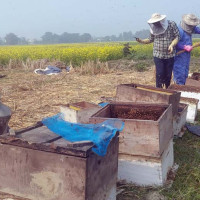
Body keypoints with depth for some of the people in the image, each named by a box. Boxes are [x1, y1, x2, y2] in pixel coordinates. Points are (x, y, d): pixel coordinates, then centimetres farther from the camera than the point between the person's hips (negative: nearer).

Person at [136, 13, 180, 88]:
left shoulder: (172, 24, -8)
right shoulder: (153, 28, -1)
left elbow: (177, 36, -5)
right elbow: (151, 39, 10)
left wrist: (172, 45, -22)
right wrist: (141, 41, -8)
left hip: (170, 55, 0)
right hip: (158, 55, 1)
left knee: (168, 74, 8)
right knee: (160, 74, -7)